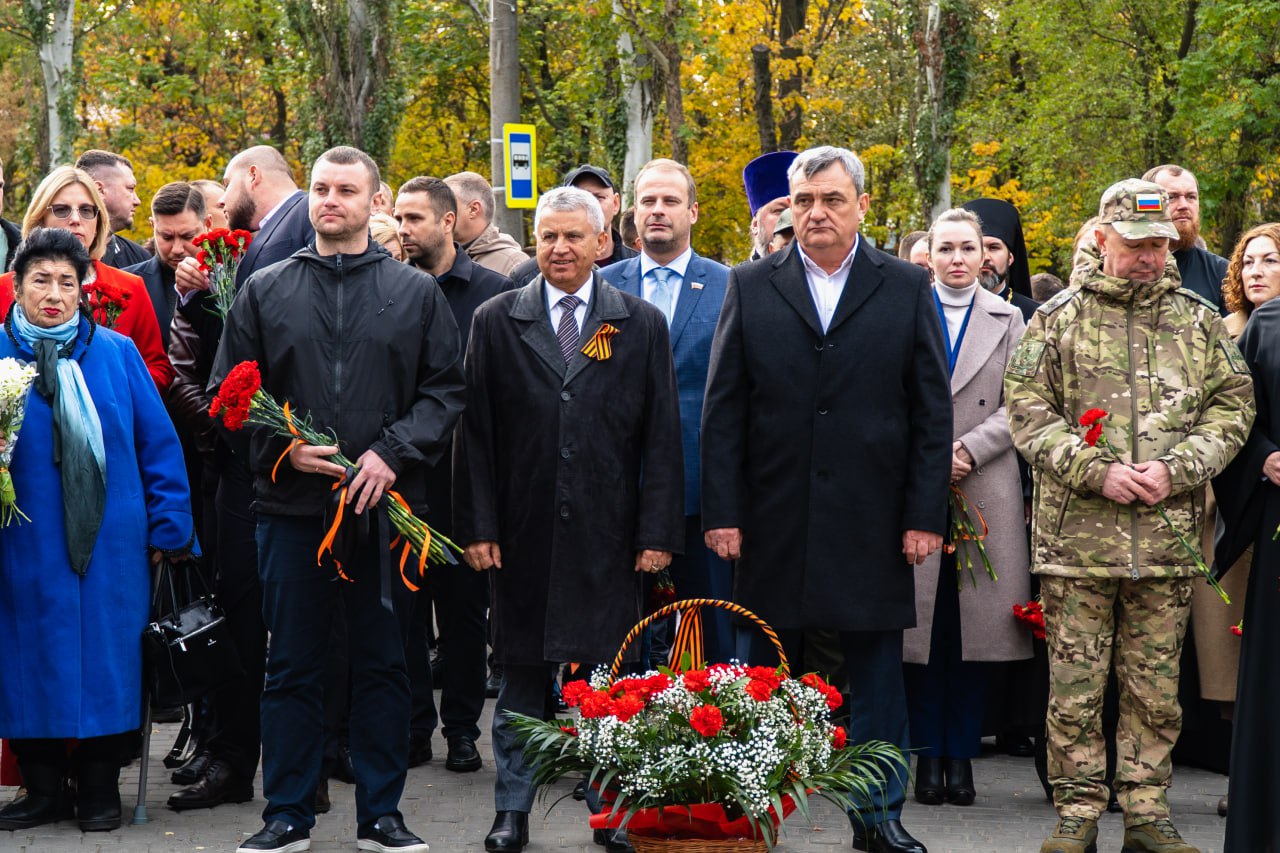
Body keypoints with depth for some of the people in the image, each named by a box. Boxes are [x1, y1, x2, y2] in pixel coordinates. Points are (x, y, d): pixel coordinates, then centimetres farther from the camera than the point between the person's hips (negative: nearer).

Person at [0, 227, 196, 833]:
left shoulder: (117, 353, 4)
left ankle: (100, 790, 17)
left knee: (107, 662, 4)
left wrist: (167, 527, 1)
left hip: (111, 547, 0)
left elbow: (157, 441, 4)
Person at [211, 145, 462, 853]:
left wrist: (393, 453, -11)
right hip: (292, 504, 0)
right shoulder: (266, 291, 8)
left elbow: (445, 390, 3)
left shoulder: (416, 293, 7)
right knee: (292, 666, 5)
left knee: (383, 663, 6)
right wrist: (281, 447, -9)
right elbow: (229, 390, 7)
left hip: (386, 504, 0)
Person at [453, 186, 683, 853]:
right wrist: (478, 526, -3)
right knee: (520, 676, 8)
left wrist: (657, 531, -4)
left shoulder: (642, 325, 5)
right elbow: (475, 434, 3)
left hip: (607, 536, 0)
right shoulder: (495, 322, 5)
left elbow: (661, 436, 2)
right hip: (522, 534, 0)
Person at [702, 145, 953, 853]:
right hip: (772, 522, 1)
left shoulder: (907, 288, 4)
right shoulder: (750, 287, 5)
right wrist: (723, 512, -4)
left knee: (876, 672, 6)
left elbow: (933, 412, 2)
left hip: (872, 522, 0)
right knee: (763, 674, 8)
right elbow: (723, 412, 3)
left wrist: (925, 515, -4)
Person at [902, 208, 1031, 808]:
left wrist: (967, 449, -10)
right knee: (922, 621, -2)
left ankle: (962, 755, 8)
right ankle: (929, 756, 5)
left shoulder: (1007, 320, 12)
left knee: (975, 622, 0)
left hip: (986, 488, 1)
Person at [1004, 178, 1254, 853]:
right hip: (1075, 536, -2)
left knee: (1156, 688, 7)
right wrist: (1096, 470, -12)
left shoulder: (1199, 322, 10)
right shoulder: (1057, 319, 4)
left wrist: (1177, 469, -7)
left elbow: (1232, 406, 9)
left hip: (1168, 538, 2)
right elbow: (1027, 410, -1)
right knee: (1075, 685, 2)